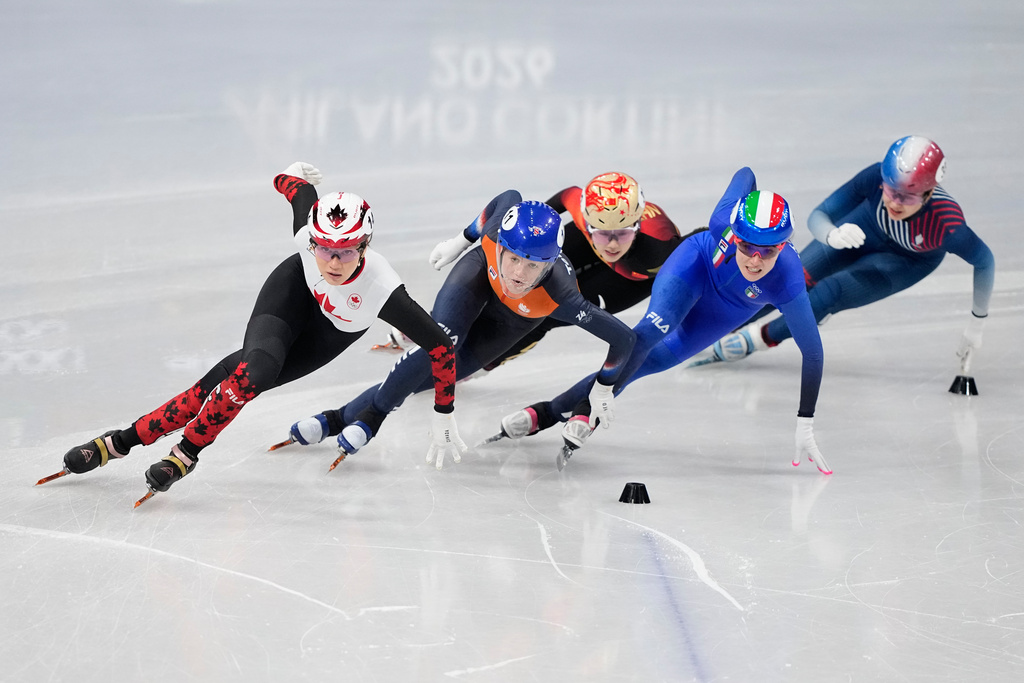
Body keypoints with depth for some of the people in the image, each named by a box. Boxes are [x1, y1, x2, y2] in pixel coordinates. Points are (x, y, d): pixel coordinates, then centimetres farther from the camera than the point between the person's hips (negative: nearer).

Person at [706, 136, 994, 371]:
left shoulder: (946, 224, -43)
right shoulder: (875, 177, -39)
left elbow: (985, 261, -23)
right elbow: (817, 216, -30)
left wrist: (977, 322, -17)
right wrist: (833, 236, -53)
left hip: (909, 261, -2)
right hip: (862, 231, 2)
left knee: (831, 294, -17)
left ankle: (760, 337, 8)